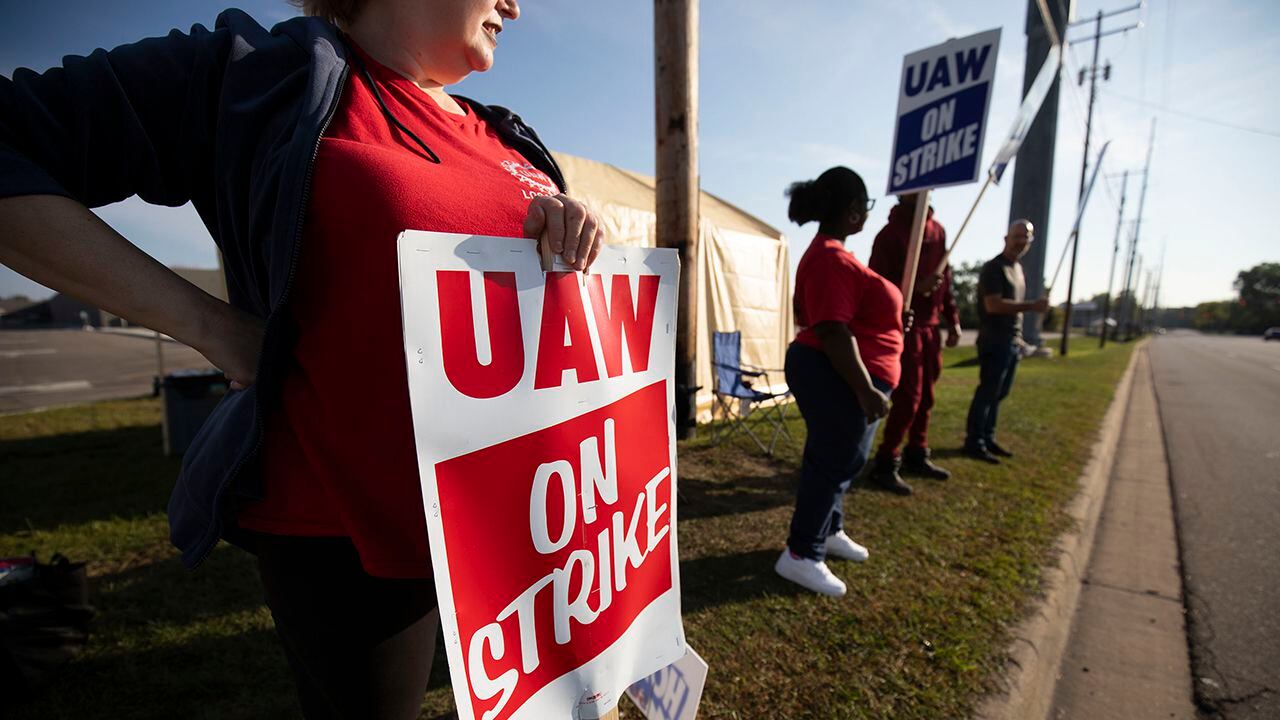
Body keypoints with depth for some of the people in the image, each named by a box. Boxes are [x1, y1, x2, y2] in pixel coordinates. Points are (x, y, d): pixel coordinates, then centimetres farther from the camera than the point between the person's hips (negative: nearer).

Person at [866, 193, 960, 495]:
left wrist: (952, 319, 14)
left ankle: (916, 456, 27)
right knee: (908, 397, -7)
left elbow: (945, 278, 17)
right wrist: (915, 288, -27)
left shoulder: (937, 231, 12)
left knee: (925, 396, 13)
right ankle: (885, 464, 5)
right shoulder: (891, 233, -10)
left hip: (930, 326, 7)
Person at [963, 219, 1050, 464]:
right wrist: (1031, 306, -20)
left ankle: (987, 438, 19)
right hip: (995, 342, -9)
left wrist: (1018, 337, 20)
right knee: (987, 392, -8)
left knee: (999, 393, 11)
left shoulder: (1018, 268, 19)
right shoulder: (993, 267, -10)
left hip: (1012, 342, 9)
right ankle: (973, 443, -2)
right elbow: (993, 305, -21)